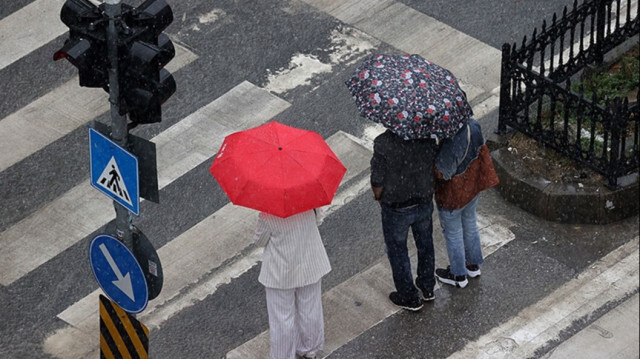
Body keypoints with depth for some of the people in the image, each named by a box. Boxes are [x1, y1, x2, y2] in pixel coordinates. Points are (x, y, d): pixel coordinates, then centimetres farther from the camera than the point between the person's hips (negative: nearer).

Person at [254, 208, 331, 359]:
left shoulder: (268, 215, -29)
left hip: (280, 273, -4)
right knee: (310, 310, 23)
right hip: (310, 265, 4)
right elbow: (318, 219, -1)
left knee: (282, 318, 13)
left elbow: (260, 240, -13)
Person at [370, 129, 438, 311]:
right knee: (425, 245, 26)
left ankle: (409, 298, 33)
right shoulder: (427, 136, -17)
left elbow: (377, 183, -22)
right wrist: (424, 191, 13)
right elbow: (435, 167, -4)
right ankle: (427, 289, 46)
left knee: (397, 251, 19)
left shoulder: (383, 143, -31)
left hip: (396, 209, -4)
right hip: (424, 203, 4)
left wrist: (379, 198, 0)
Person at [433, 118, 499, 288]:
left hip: (452, 195, -7)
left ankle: (458, 276, 37)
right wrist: (485, 179, 9)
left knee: (453, 234, 17)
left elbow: (441, 173, -29)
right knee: (470, 225, 28)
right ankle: (473, 265, 49)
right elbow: (482, 152, -4)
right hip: (472, 187, 7)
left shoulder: (449, 143, -40)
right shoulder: (473, 126, -18)